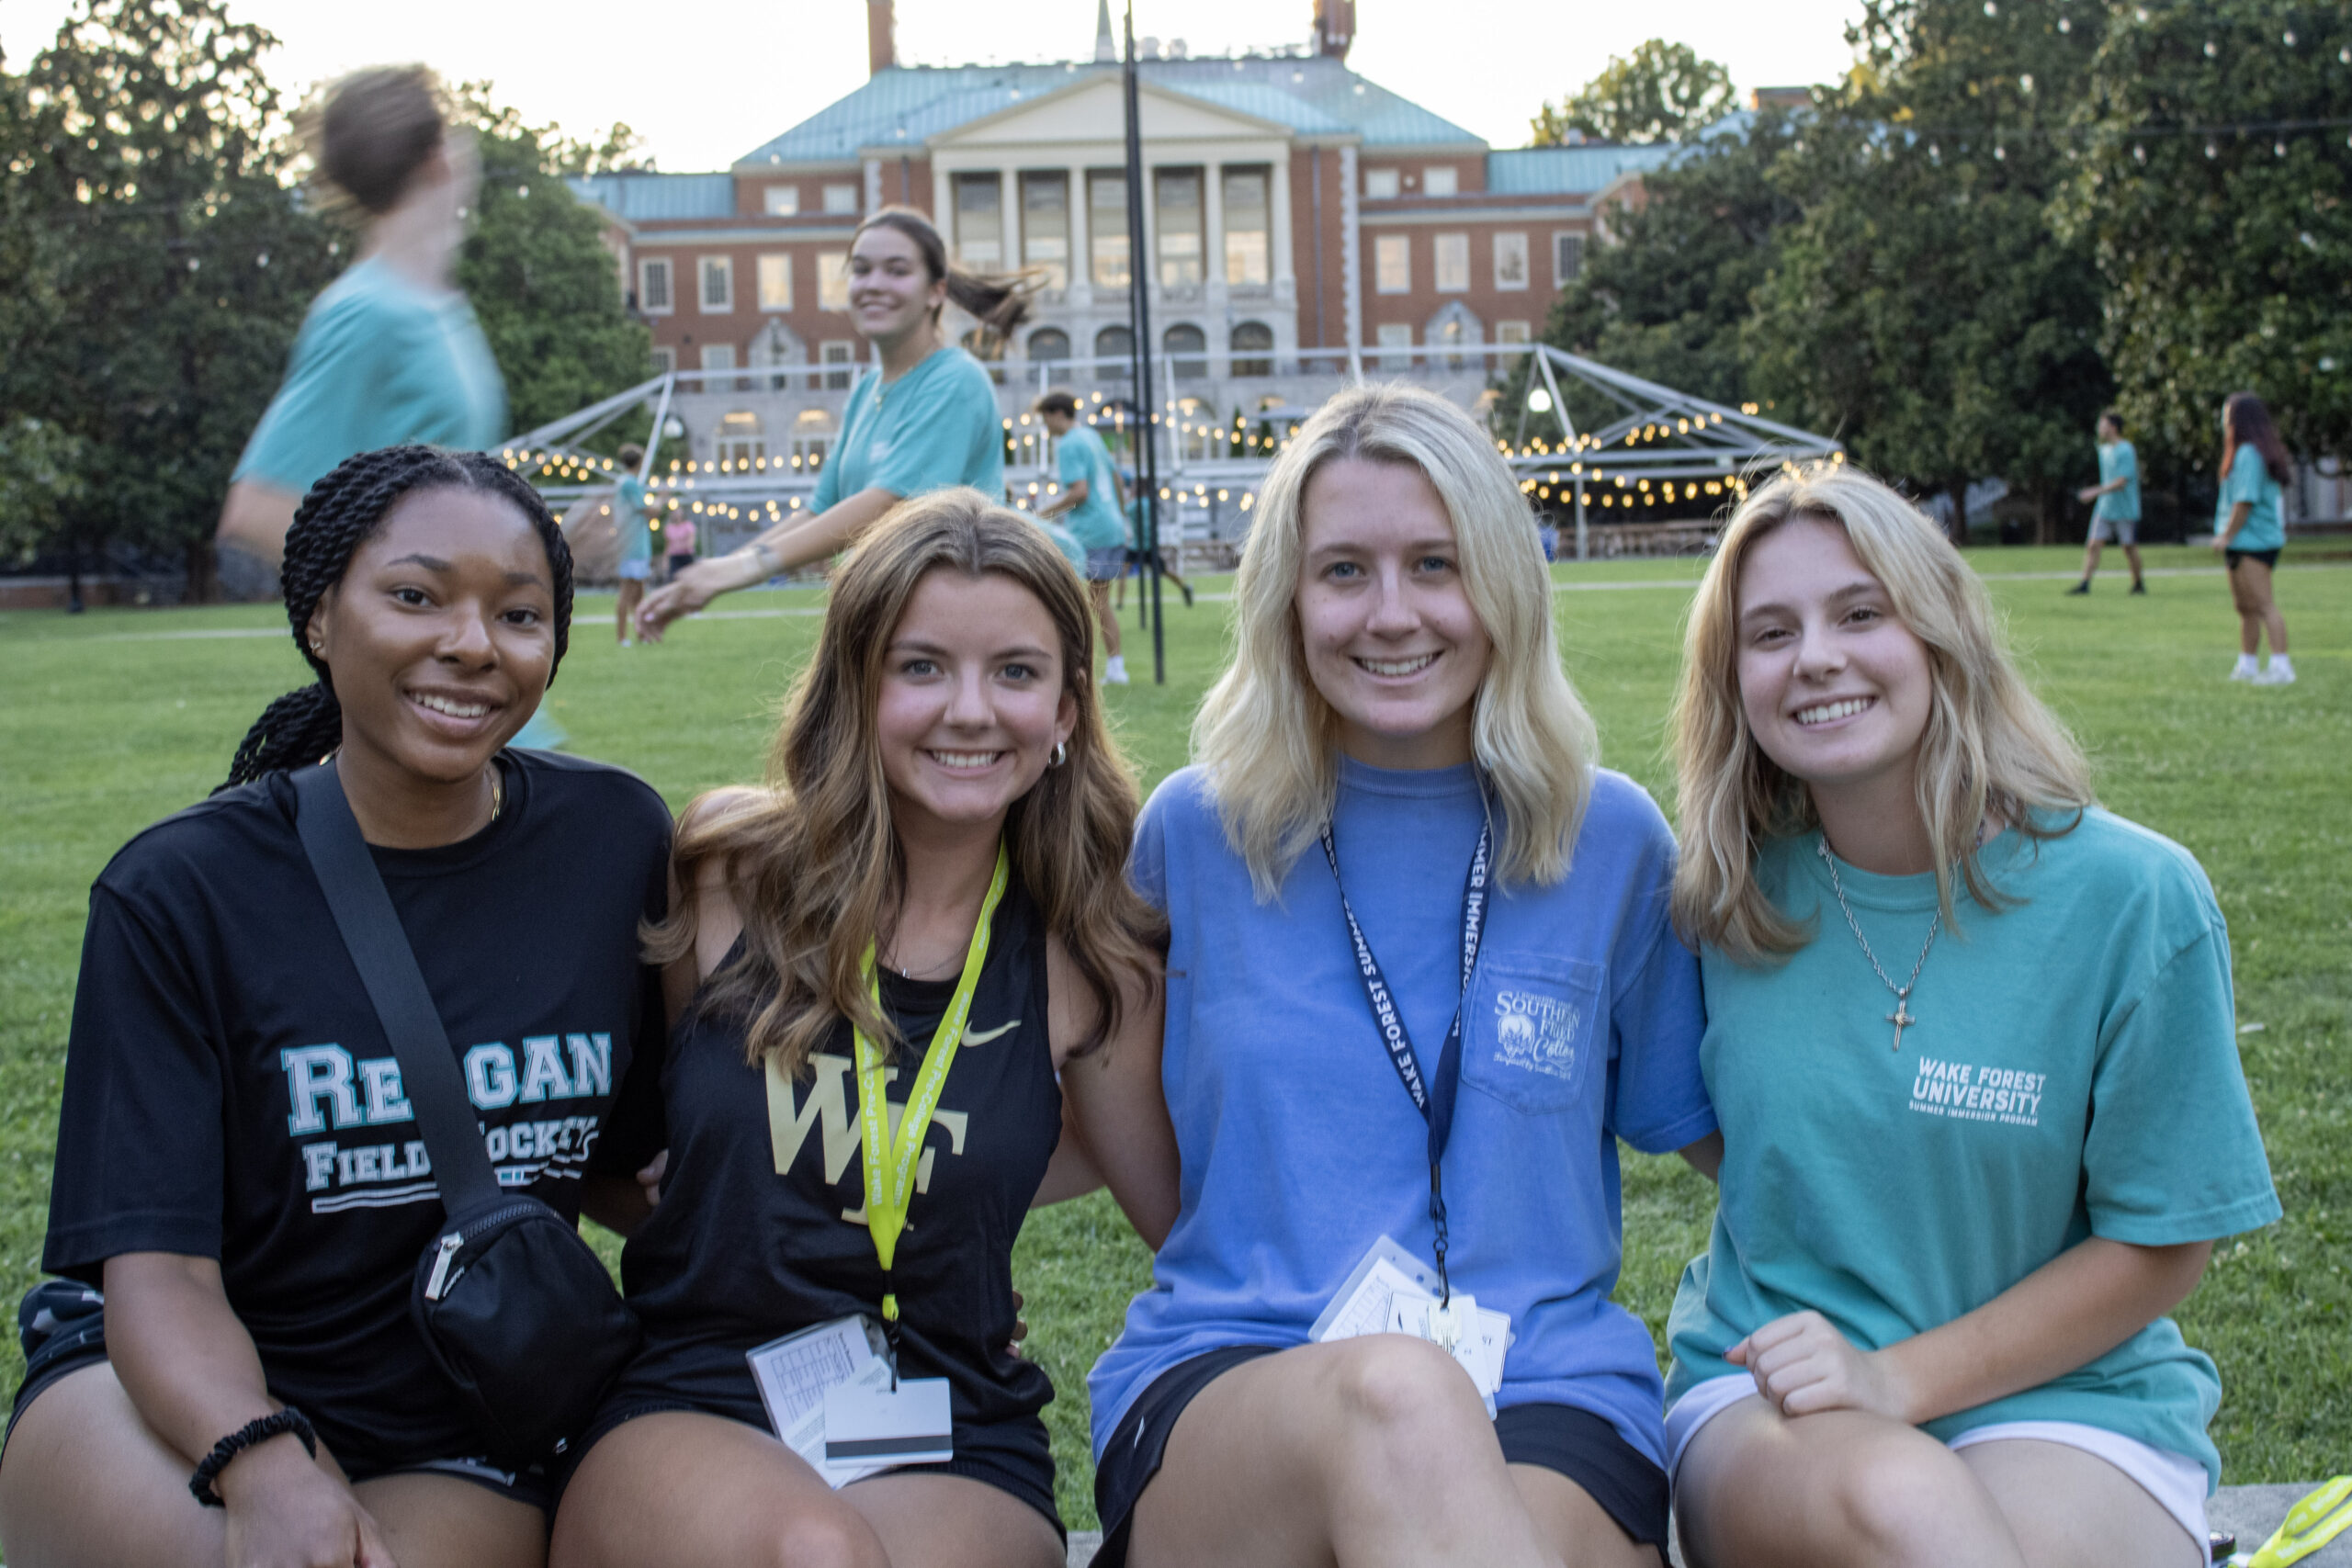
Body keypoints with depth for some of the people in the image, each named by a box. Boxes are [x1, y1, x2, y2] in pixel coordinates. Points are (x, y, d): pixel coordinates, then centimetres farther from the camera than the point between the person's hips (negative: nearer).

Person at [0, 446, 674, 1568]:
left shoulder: (614, 843, 1)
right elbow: (159, 1266, -14)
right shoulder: (179, 889, -6)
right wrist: (266, 1463, -32)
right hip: (192, 1392, -1)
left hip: (461, 1437, 2)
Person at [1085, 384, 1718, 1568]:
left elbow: (1719, 1130, 19)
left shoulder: (1609, 839, 9)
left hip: (1542, 1394, 0)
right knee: (1396, 1397, -37)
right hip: (1216, 1384, 1)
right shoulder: (1195, 830, 8)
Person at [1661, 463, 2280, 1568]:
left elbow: (2160, 1243, -3)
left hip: (2062, 1397, 0)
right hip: (1770, 1399, 1)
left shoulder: (2131, 896, -7)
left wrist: (1899, 1377, -12)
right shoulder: (1728, 895, 1)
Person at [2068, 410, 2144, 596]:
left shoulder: (2126, 451, -15)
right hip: (2104, 507, 6)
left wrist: (2096, 492, -27)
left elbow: (2121, 482, -22)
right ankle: (2085, 583, -10)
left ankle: (2139, 582, 21)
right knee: (2093, 544, -6)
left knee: (2129, 546, 4)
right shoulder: (2104, 450, 10)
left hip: (2125, 509, -6)